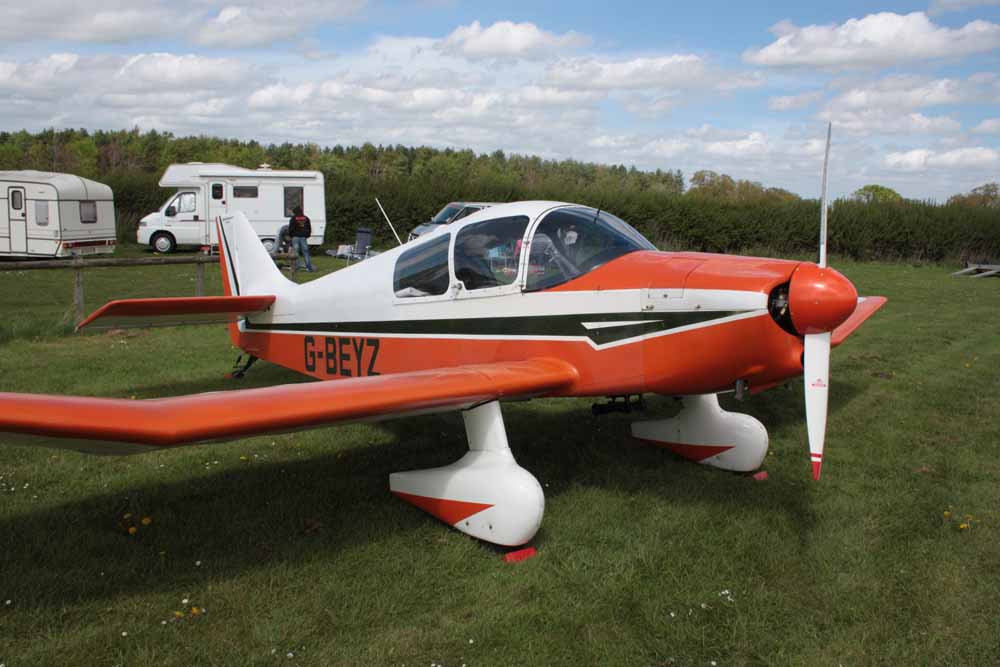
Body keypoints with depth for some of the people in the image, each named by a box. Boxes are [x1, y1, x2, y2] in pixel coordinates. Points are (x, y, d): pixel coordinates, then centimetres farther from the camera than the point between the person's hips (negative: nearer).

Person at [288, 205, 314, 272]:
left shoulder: (293, 219, -2)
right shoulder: (306, 218, 12)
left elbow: (290, 229, -4)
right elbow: (309, 229, 14)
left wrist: (291, 235, 12)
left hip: (295, 237, -3)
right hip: (304, 238, 3)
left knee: (296, 253, 0)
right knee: (306, 253, 4)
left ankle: (296, 268, -2)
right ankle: (309, 268, -1)